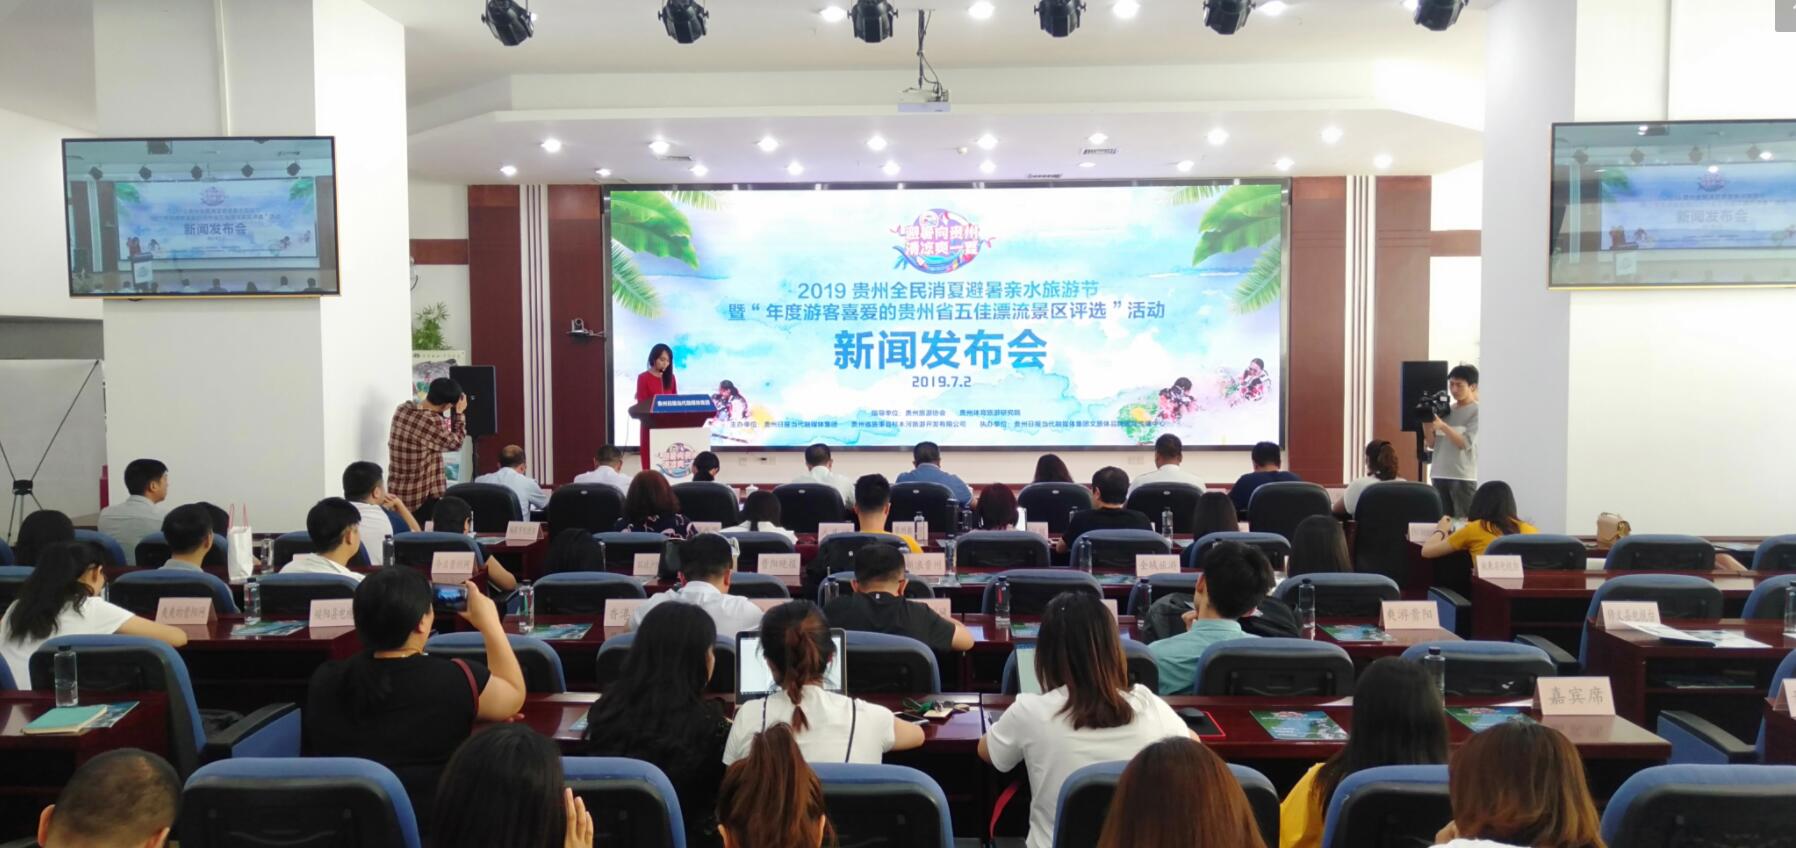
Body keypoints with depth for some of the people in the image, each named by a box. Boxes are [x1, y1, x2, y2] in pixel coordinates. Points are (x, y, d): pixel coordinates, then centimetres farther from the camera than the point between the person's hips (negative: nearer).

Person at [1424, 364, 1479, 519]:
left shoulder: (1477, 411, -2)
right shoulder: (1444, 410, 13)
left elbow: (1465, 443, -12)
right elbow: (1431, 444, 12)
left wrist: (1443, 426, -20)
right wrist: (1426, 422, -3)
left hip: (1464, 477, -5)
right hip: (1439, 475, 5)